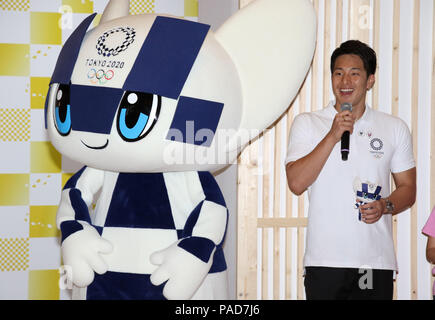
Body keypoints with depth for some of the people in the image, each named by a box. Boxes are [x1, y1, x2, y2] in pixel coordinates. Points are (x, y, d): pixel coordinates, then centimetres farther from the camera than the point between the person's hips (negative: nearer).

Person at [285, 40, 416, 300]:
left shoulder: (395, 128, 9)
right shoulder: (307, 124, 5)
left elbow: (408, 189, 13)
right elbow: (296, 183, -7)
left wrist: (385, 206, -8)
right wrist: (333, 136, -13)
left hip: (377, 261, 2)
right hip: (324, 261, -1)